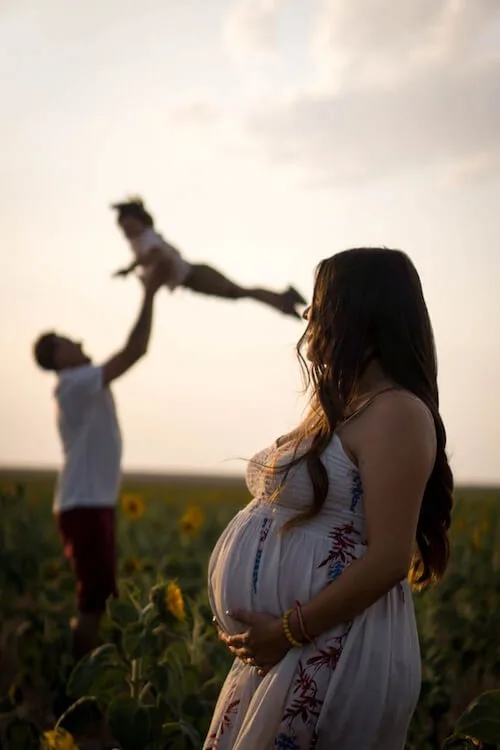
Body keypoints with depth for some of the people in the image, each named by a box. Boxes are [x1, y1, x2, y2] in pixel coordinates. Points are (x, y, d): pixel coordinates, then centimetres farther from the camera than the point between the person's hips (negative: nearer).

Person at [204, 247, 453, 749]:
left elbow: (388, 559, -22)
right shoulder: (344, 407, 14)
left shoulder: (395, 413, -16)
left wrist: (287, 632, -19)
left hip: (336, 652, -9)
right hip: (283, 648, 9)